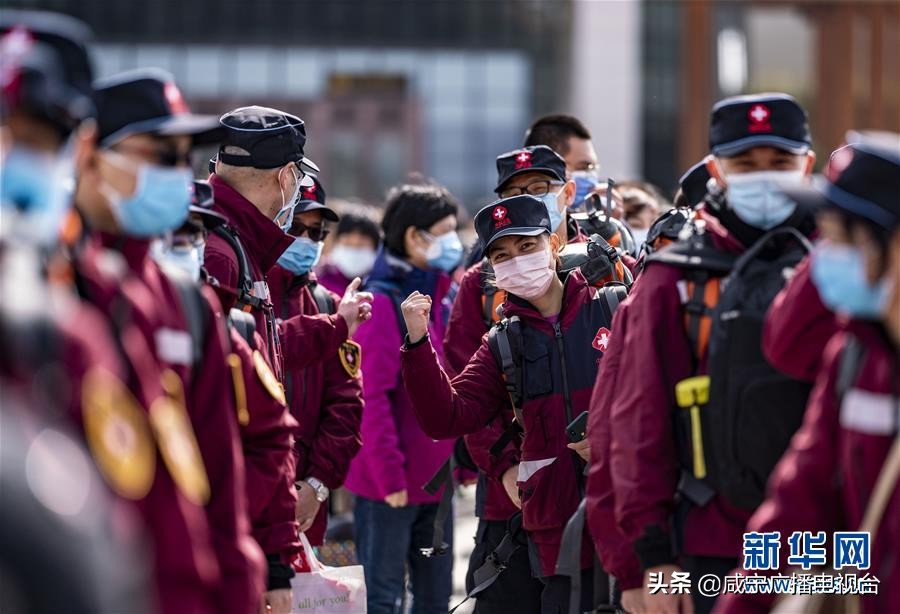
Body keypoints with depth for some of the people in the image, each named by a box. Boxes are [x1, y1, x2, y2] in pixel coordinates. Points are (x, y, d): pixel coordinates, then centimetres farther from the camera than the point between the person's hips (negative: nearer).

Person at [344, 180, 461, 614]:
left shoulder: (437, 300, 13)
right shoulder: (380, 303, -13)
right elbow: (372, 397, -18)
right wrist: (389, 475, -20)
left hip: (434, 478, 8)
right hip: (390, 483, -8)